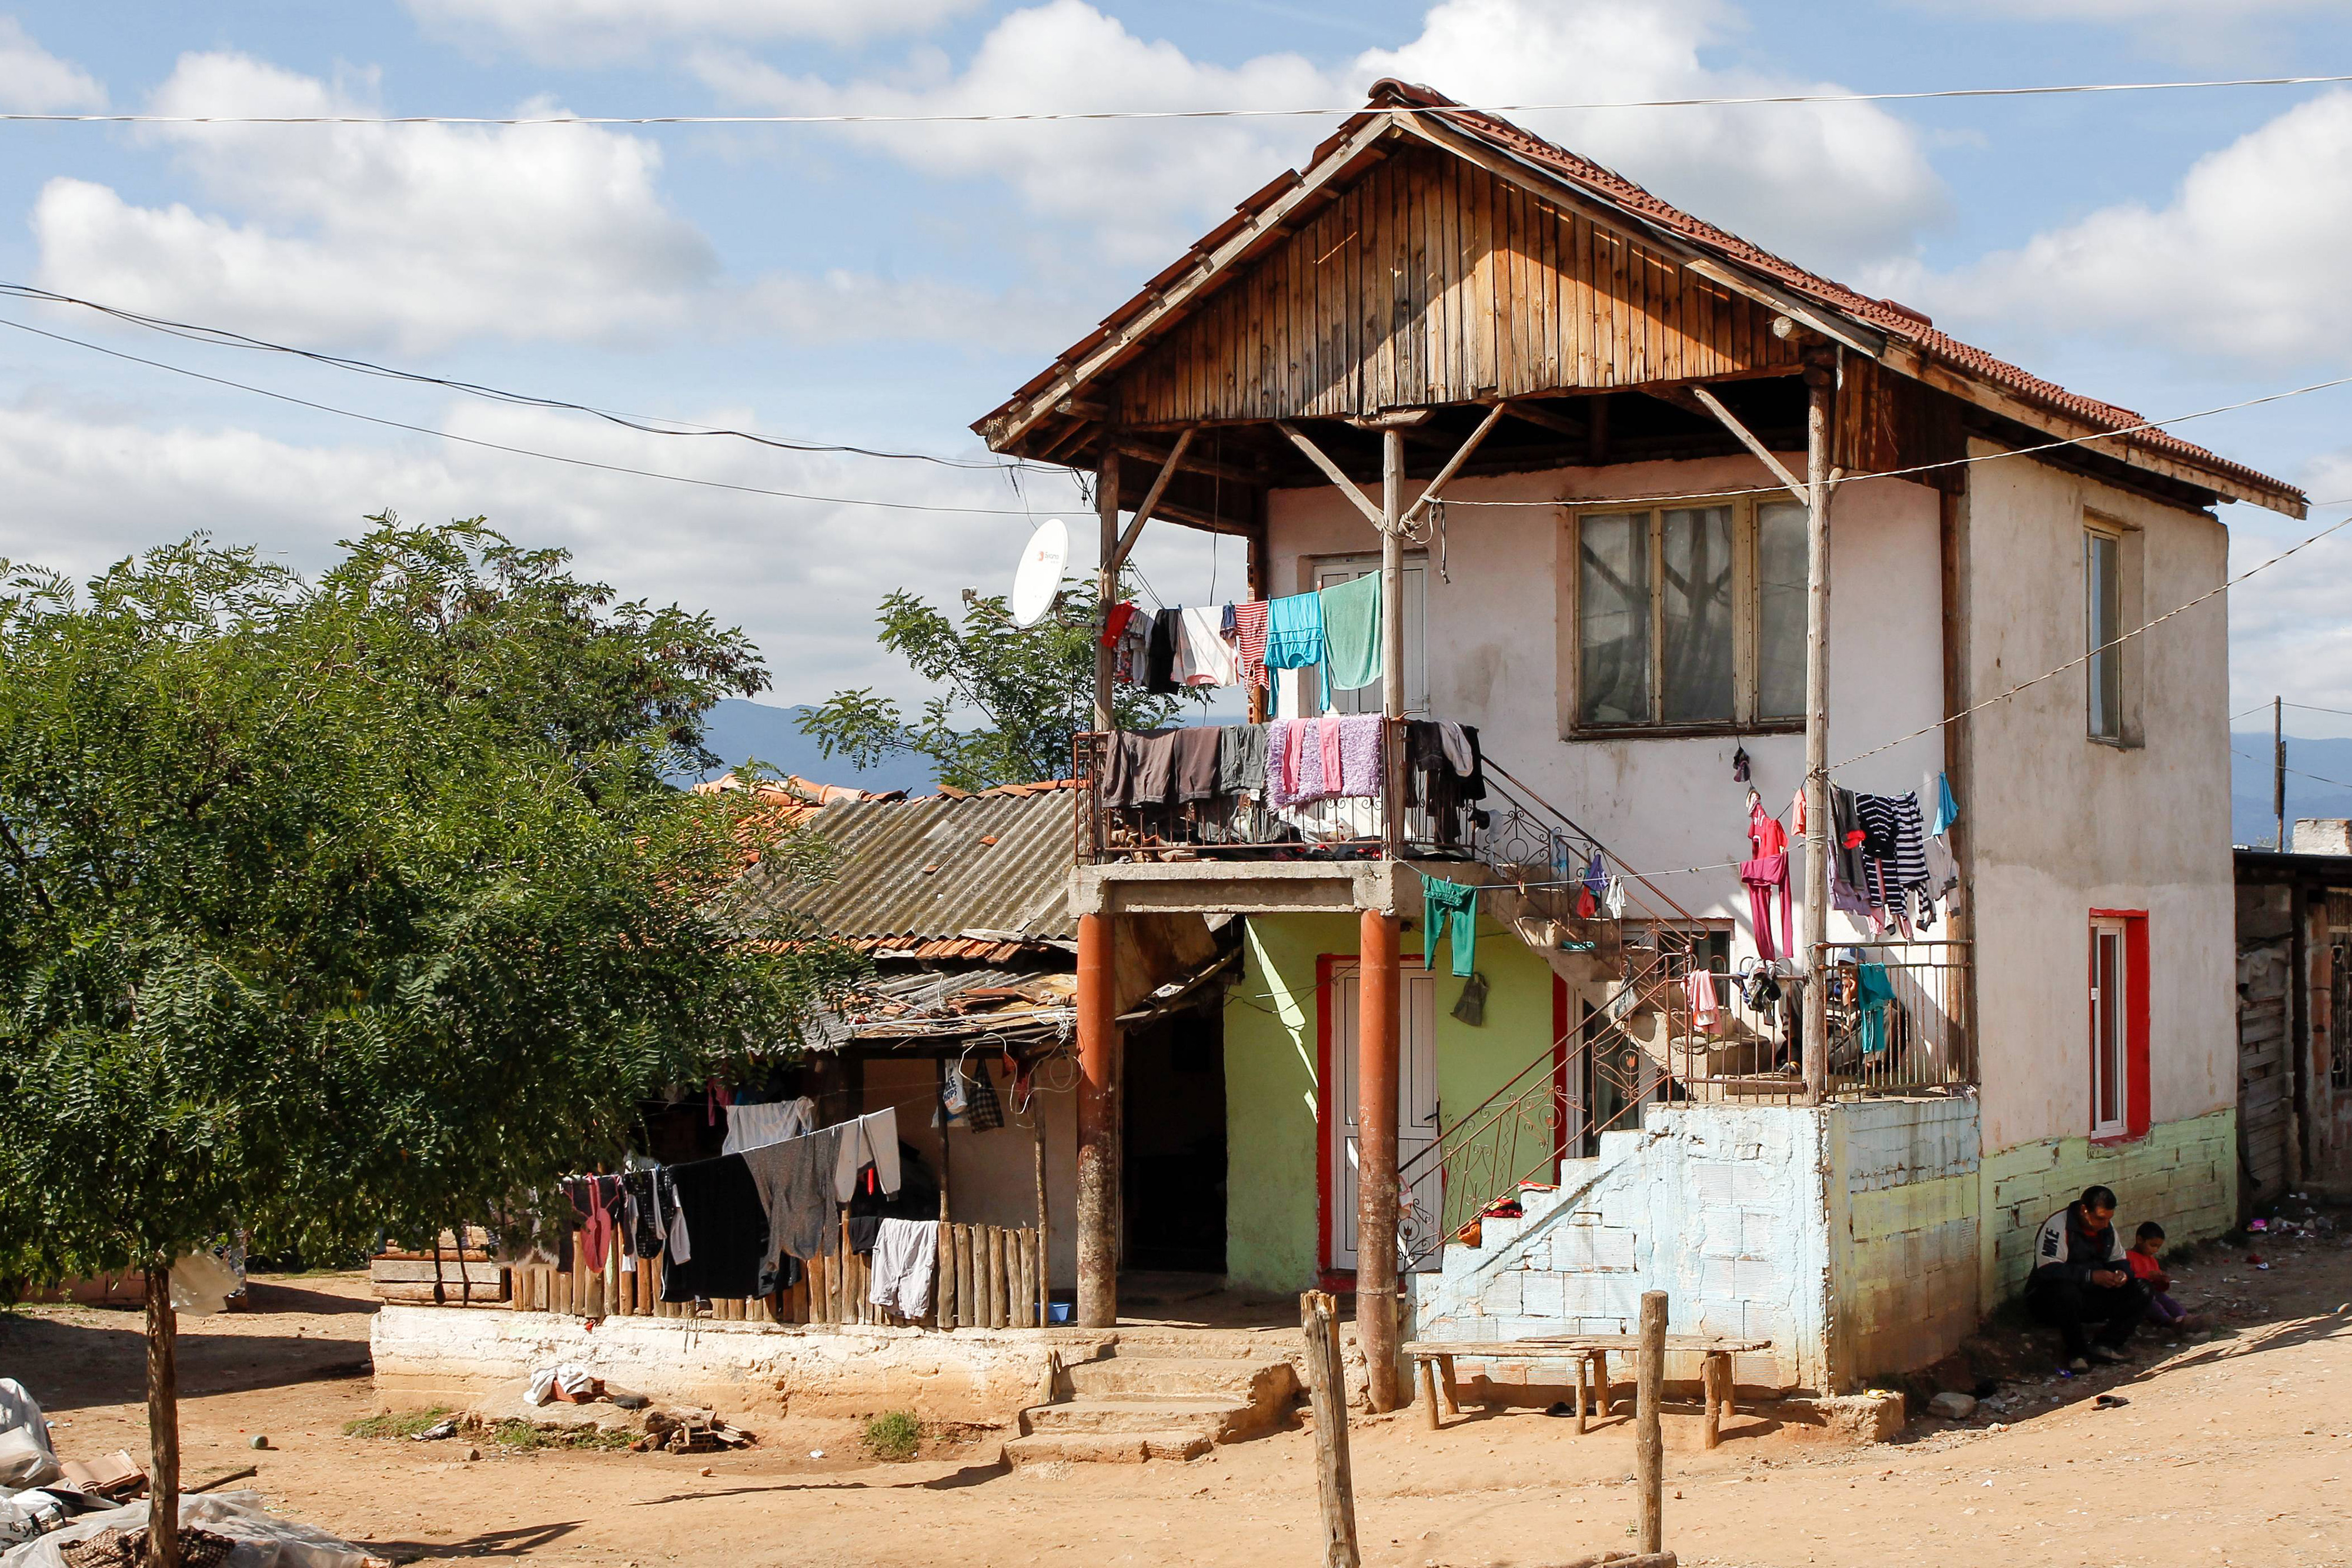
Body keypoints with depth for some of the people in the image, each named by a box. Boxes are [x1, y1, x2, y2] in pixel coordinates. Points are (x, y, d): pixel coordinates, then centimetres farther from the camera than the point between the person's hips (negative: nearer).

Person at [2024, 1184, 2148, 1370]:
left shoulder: (2106, 1227, 6)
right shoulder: (2058, 1225, -19)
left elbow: (2119, 1260, 16)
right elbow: (2048, 1270, -29)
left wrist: (2122, 1273, -10)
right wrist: (2091, 1276, -33)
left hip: (2090, 1297, 7)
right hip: (2048, 1298, -7)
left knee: (2141, 1293, -9)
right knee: (2066, 1291, -42)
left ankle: (2104, 1346, -16)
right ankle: (2077, 1353, -23)